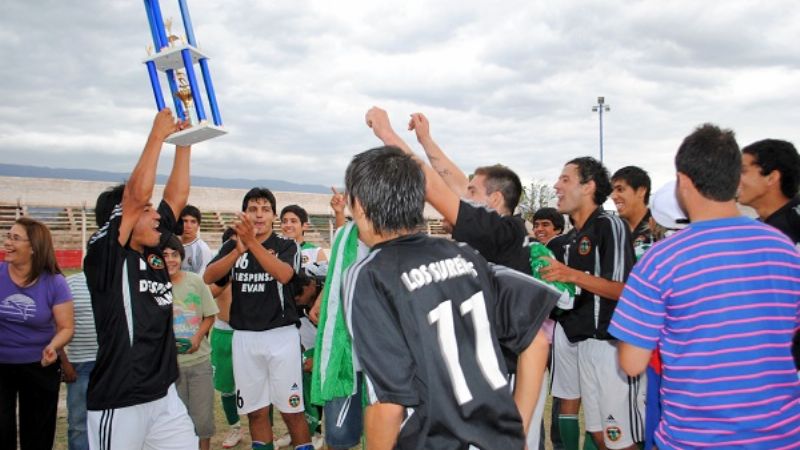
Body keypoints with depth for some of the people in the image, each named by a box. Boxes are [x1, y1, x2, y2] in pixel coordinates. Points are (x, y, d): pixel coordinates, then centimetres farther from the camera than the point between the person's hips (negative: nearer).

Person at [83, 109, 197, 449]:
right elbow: (138, 192, -20)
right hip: (120, 403, -7)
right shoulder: (103, 256, -10)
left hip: (165, 395, 7)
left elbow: (177, 197, 12)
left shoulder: (152, 255, 9)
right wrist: (158, 133, -12)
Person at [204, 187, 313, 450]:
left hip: (281, 335, -3)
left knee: (291, 410, 1)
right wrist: (239, 249, -25)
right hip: (244, 338, 3)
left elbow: (283, 274, -21)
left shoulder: (287, 246, 1)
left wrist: (252, 242, -31)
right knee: (256, 411, 11)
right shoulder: (232, 247, 8)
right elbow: (208, 277, -10)